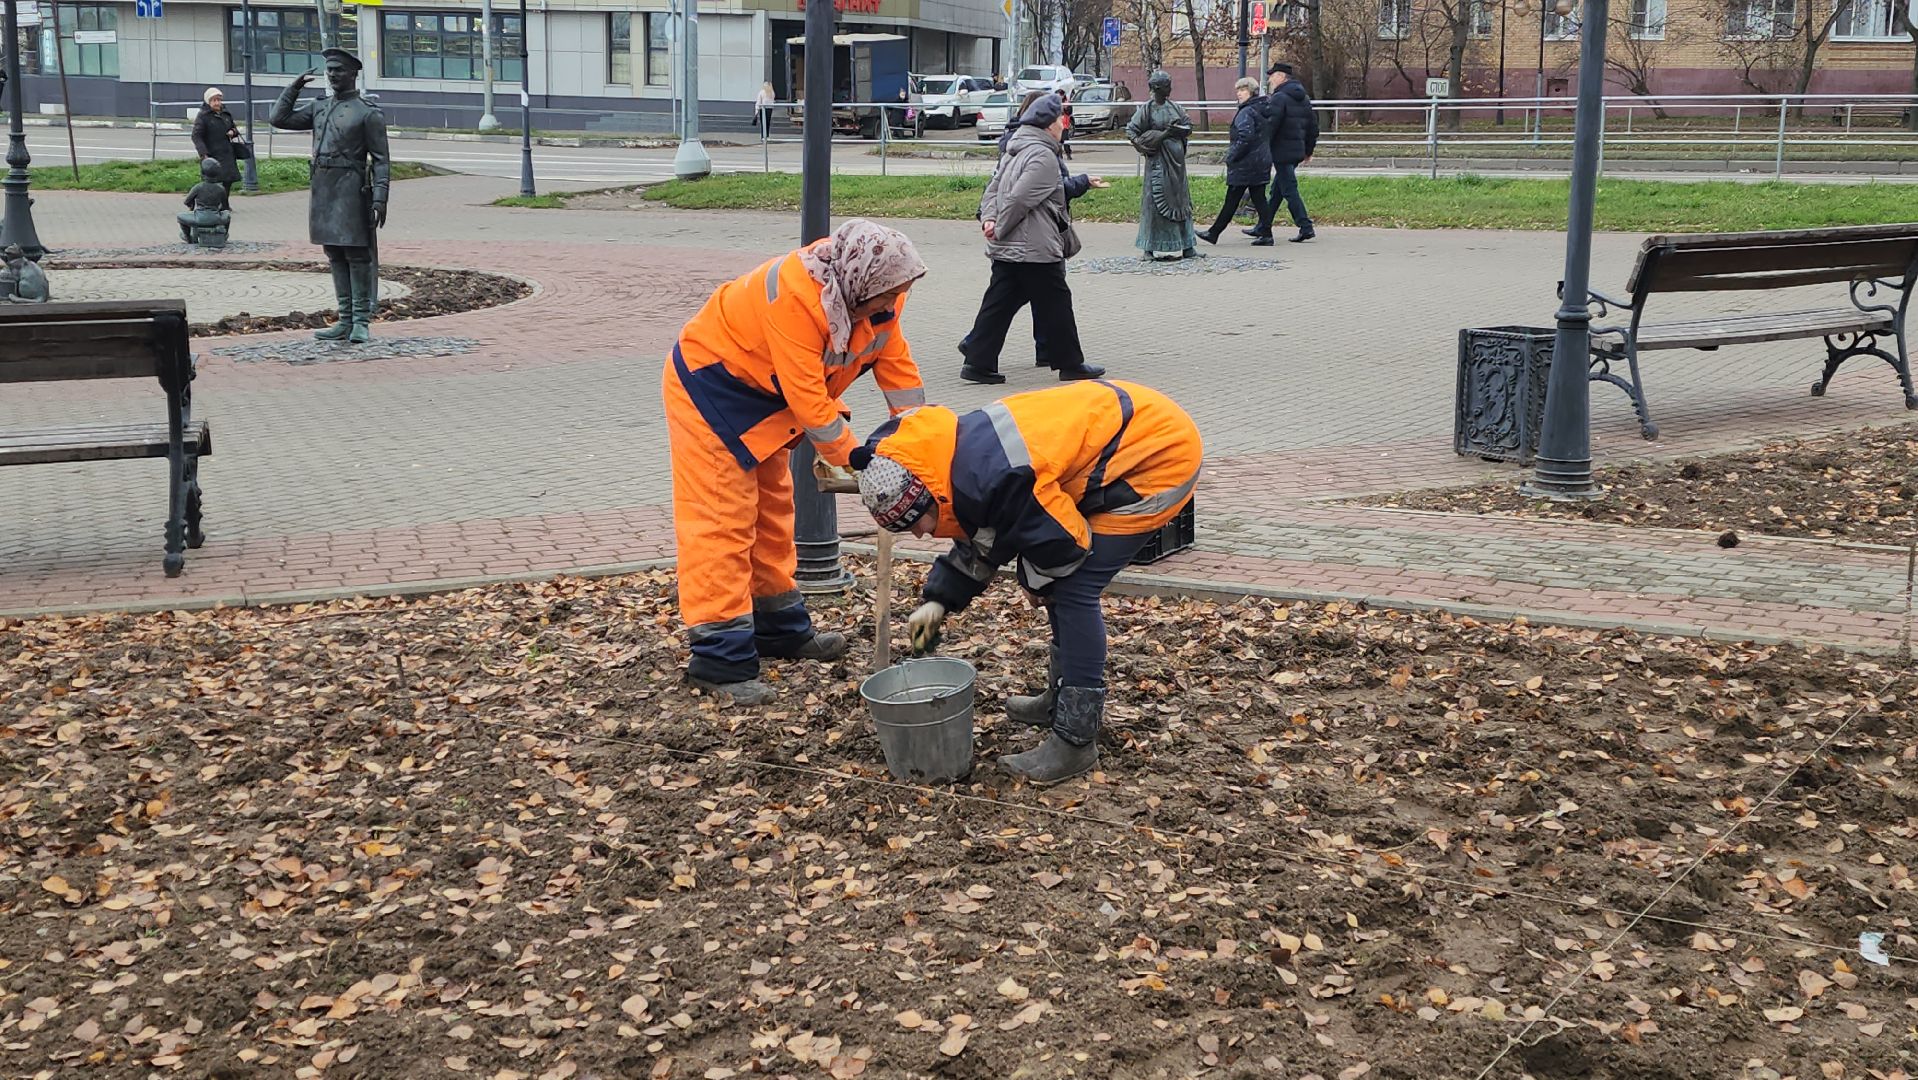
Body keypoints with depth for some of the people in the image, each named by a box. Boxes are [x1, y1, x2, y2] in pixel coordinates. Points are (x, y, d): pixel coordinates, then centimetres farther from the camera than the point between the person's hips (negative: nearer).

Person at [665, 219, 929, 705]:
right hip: (708, 387, -9)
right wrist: (858, 465, -26)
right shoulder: (796, 296, -36)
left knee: (772, 511, 18)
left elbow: (896, 361, -1)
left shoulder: (871, 294, -10)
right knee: (722, 521, -11)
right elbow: (808, 399, -33)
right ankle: (721, 660, -9)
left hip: (759, 394, 9)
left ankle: (781, 630, 31)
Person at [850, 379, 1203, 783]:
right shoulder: (963, 451, 0)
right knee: (1064, 586, 16)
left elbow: (1063, 542, -19)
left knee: (1073, 590, -10)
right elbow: (978, 540, 16)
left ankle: (1075, 740, -4)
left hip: (1159, 456, -10)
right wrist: (938, 600, 11)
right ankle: (1062, 697, 33)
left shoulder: (995, 476, -30)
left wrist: (1036, 583, 1)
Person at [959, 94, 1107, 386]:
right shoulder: (1043, 156, -15)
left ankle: (977, 362, 6)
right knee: (1055, 302, 2)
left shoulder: (1014, 151, 17)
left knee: (999, 304, 9)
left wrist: (989, 218, 0)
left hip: (1005, 251, 9)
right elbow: (1019, 199, -21)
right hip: (1034, 249, -9)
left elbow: (994, 188, 15)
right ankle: (1069, 363, 11)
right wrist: (1000, 228, -10)